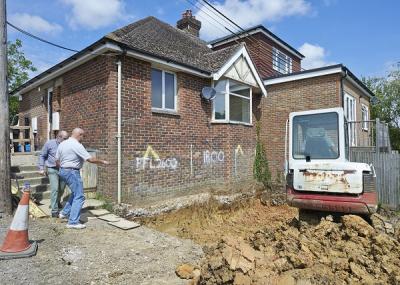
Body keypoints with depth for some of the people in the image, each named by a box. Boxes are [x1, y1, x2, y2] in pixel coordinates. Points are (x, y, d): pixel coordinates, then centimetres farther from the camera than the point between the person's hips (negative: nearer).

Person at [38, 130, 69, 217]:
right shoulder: (49, 143, -5)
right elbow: (42, 156, 3)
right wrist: (41, 168, -1)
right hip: (52, 169, -3)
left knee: (62, 189, 14)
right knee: (55, 189, -10)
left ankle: (57, 202, 44)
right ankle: (54, 210, -3)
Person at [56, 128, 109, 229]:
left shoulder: (62, 144, 10)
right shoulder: (77, 145, -17)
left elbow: (57, 160, 15)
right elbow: (90, 159, -19)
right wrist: (103, 162, -6)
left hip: (63, 171, 10)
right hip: (72, 172, -10)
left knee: (75, 193, 25)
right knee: (79, 197, -4)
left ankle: (65, 213, 30)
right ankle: (73, 222, -3)